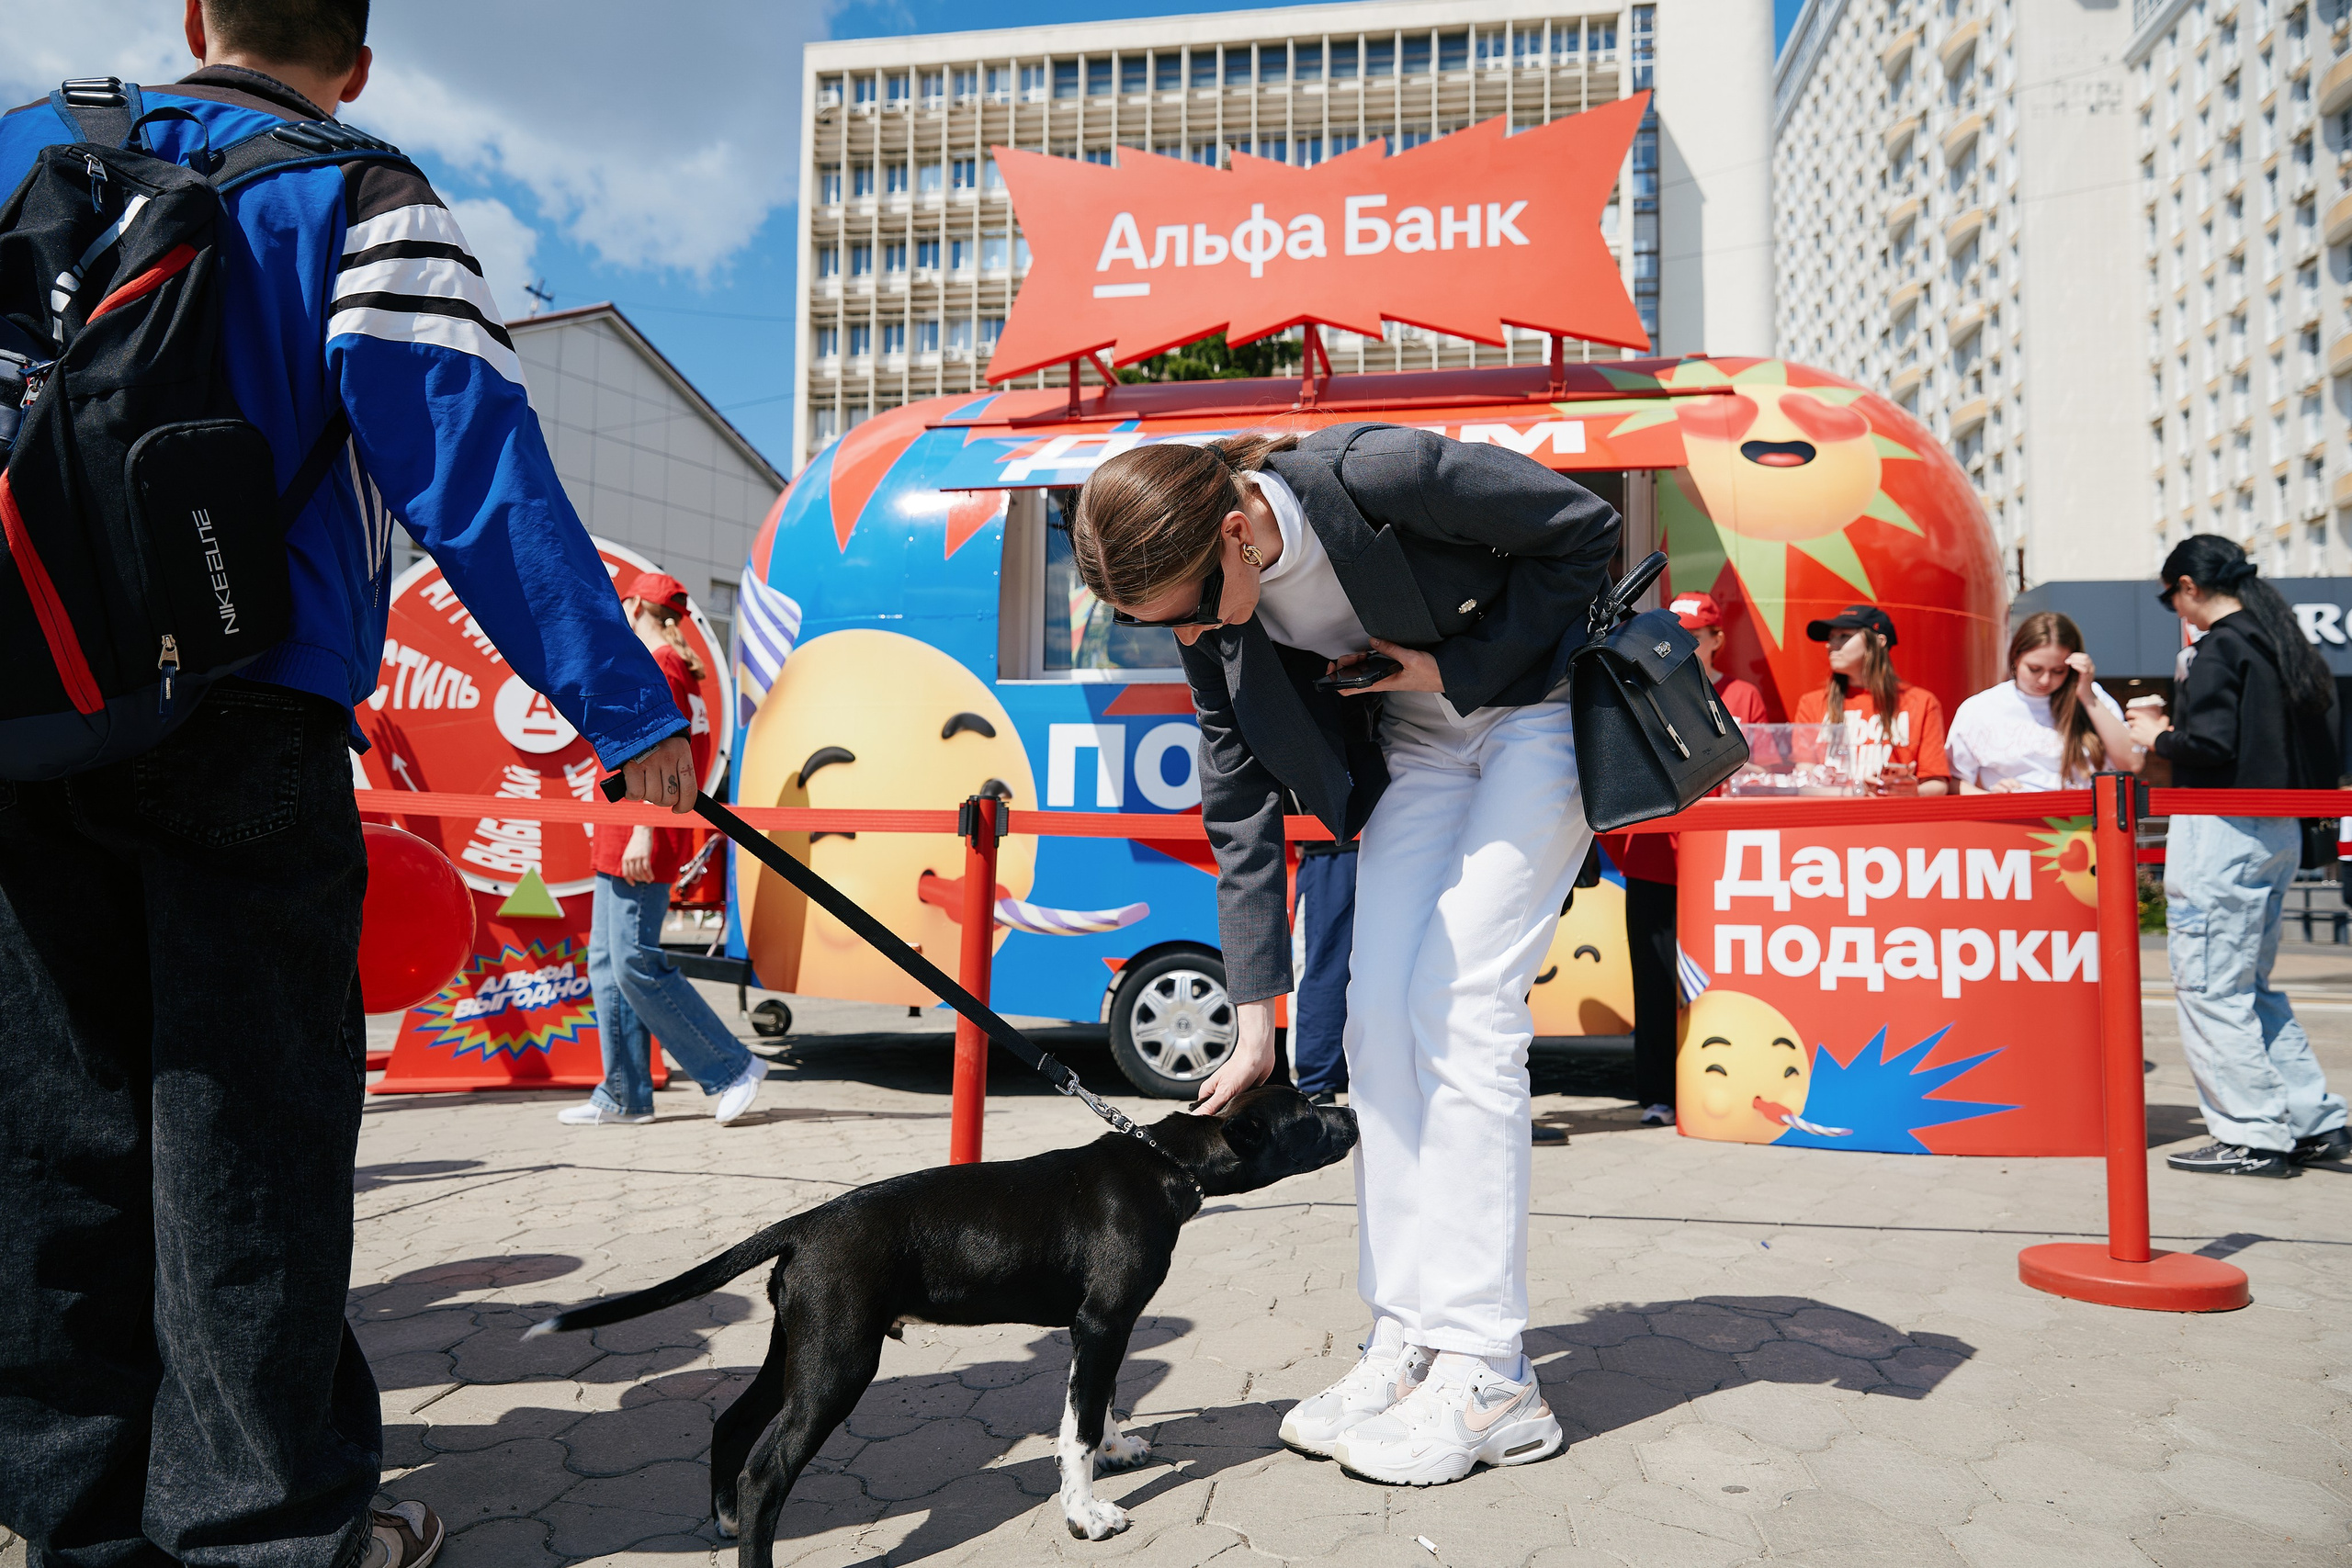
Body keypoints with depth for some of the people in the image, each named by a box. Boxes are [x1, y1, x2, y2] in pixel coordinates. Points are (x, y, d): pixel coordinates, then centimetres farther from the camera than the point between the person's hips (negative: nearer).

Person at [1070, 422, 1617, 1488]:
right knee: (1378, 1014, -4)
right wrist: (1255, 1022, -5)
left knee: (1459, 1005, -15)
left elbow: (1580, 526, -18)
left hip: (1532, 707, -6)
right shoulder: (1214, 630, -11)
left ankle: (1488, 1379, -7)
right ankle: (1409, 1343, 6)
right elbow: (1241, 812, -5)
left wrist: (1458, 668, -20)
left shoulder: (1369, 475, -30)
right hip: (1416, 744, 6)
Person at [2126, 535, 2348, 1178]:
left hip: (2224, 830, -9)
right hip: (2280, 831, 9)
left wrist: (2158, 737, -2)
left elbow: (2210, 744, -22)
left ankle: (2253, 1137, 1)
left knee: (2209, 988, -2)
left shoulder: (2222, 646, -12)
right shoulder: (2286, 646, 15)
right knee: (2250, 986, 18)